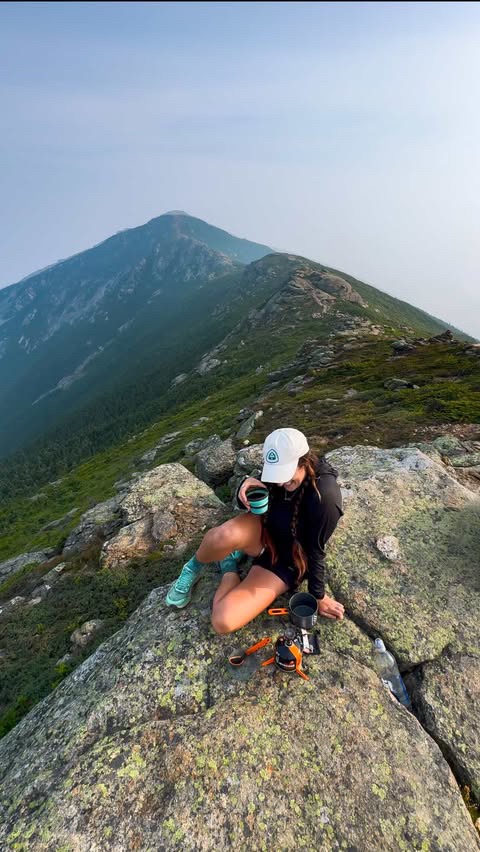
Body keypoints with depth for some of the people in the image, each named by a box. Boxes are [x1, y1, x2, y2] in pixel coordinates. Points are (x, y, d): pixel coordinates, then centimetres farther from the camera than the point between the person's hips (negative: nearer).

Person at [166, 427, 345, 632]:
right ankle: (194, 568, -1)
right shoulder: (278, 470, -14)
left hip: (286, 561, -3)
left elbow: (315, 550, -17)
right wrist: (247, 485, -25)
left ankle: (229, 566, 9)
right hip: (262, 532, 4)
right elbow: (243, 503, -2)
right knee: (227, 534, -36)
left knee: (223, 621, -22)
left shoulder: (325, 496, -29)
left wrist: (318, 596, -5)